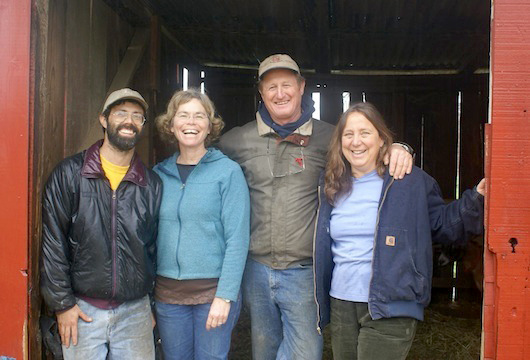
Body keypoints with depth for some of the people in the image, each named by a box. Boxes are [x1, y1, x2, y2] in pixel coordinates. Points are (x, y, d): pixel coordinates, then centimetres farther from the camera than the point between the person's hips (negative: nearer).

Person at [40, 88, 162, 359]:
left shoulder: (152, 184, 5)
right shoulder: (69, 174, -3)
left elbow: (154, 248, 11)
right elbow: (52, 243, -4)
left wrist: (152, 305, 10)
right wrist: (62, 304, -6)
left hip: (135, 310, 2)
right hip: (82, 309, -2)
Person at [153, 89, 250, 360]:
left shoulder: (228, 171, -6)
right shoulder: (159, 174, 5)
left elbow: (237, 239, -10)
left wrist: (225, 296, -15)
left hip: (213, 289, -3)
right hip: (167, 292, 4)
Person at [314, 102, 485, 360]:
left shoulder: (412, 181, -4)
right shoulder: (331, 187, 8)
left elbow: (443, 225, -1)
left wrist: (476, 200, -15)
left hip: (390, 310, -5)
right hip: (341, 306, 5)